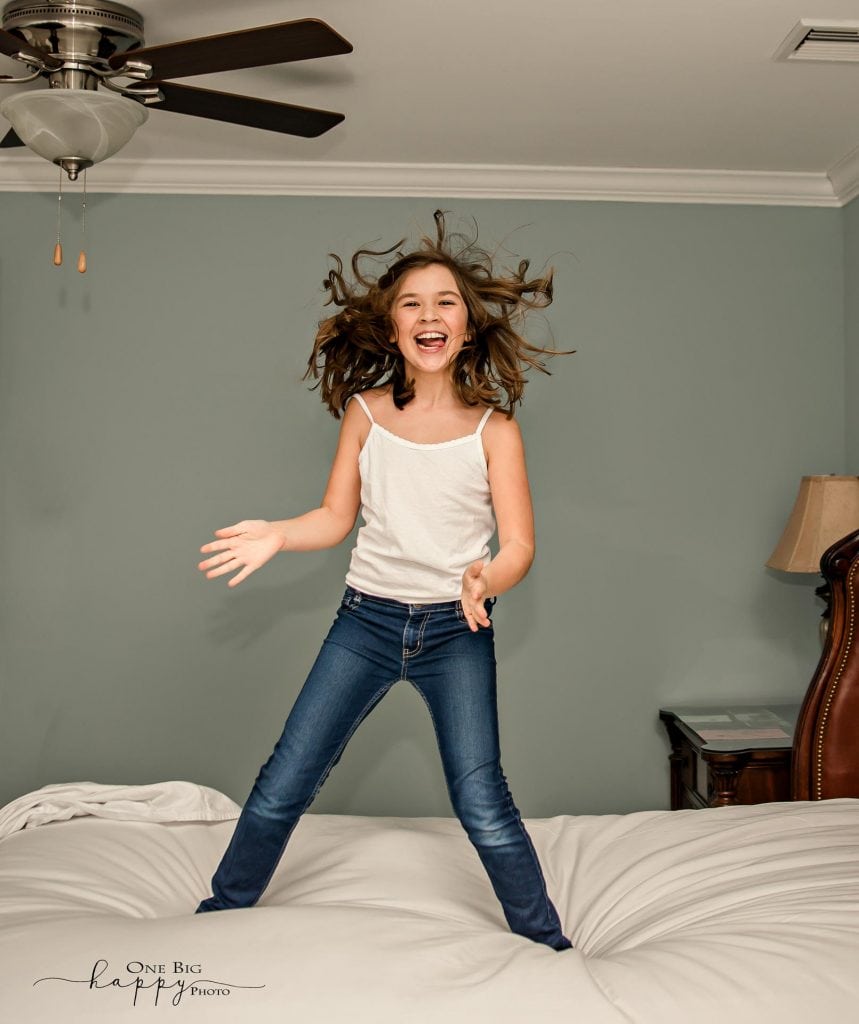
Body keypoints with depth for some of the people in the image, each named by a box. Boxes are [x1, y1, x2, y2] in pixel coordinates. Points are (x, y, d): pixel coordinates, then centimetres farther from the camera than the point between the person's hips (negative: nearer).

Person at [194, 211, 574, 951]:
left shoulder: (493, 427, -5)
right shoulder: (365, 411, 0)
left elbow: (520, 544, -8)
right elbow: (337, 517, 4)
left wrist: (489, 578, -30)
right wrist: (278, 535, -15)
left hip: (456, 629, -2)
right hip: (367, 618, 2)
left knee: (484, 808, -4)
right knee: (283, 785, 5)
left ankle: (550, 949, 18)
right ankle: (220, 913, 29)